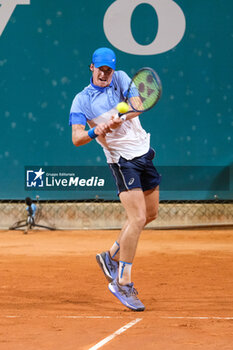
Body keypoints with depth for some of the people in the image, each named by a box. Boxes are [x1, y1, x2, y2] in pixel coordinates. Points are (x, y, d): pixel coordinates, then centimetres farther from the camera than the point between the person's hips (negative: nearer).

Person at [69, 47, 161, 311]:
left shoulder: (121, 79, 3)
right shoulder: (82, 100, -5)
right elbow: (76, 138, -12)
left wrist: (117, 121, -32)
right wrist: (94, 132, -33)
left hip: (144, 153, 6)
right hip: (122, 160, -6)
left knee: (150, 214, 15)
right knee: (137, 218, -16)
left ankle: (112, 256, 31)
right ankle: (123, 283, -10)